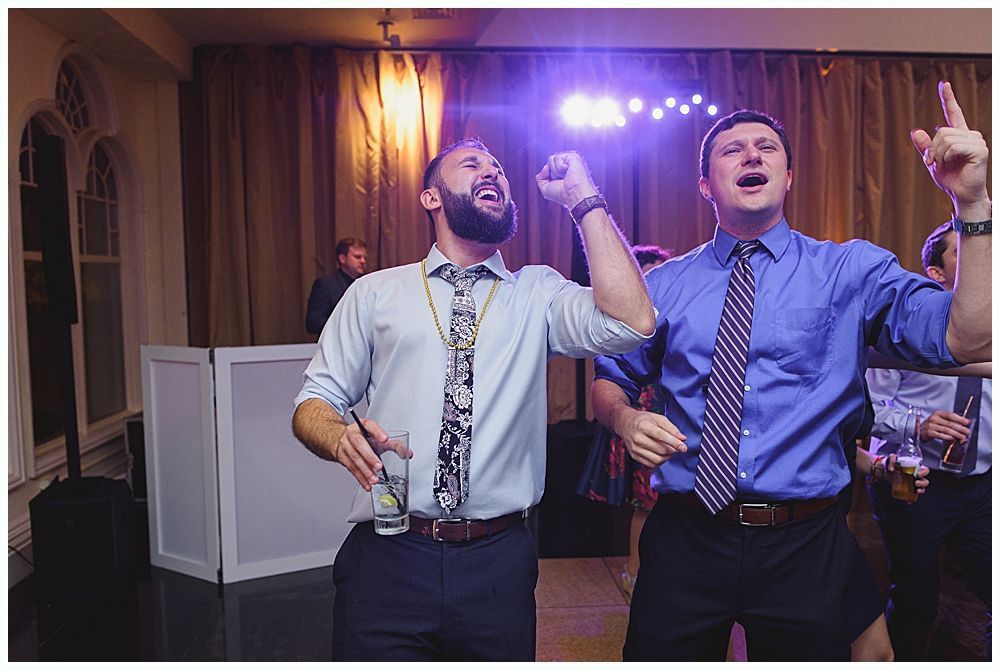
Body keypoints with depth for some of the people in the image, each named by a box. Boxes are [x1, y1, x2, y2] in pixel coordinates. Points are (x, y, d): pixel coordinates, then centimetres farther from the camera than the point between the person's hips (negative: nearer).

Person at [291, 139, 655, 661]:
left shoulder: (538, 293, 5)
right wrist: (341, 438, -18)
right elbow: (314, 402, 6)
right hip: (388, 557, 0)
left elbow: (629, 323, -13)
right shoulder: (374, 293, 6)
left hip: (499, 560, 1)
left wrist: (584, 200, -7)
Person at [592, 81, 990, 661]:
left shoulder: (854, 271, 0)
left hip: (805, 548, 0)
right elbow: (609, 378, 10)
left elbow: (968, 339, -14)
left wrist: (972, 204, -23)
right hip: (684, 541, 1)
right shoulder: (665, 284, 3)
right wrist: (624, 417, -13)